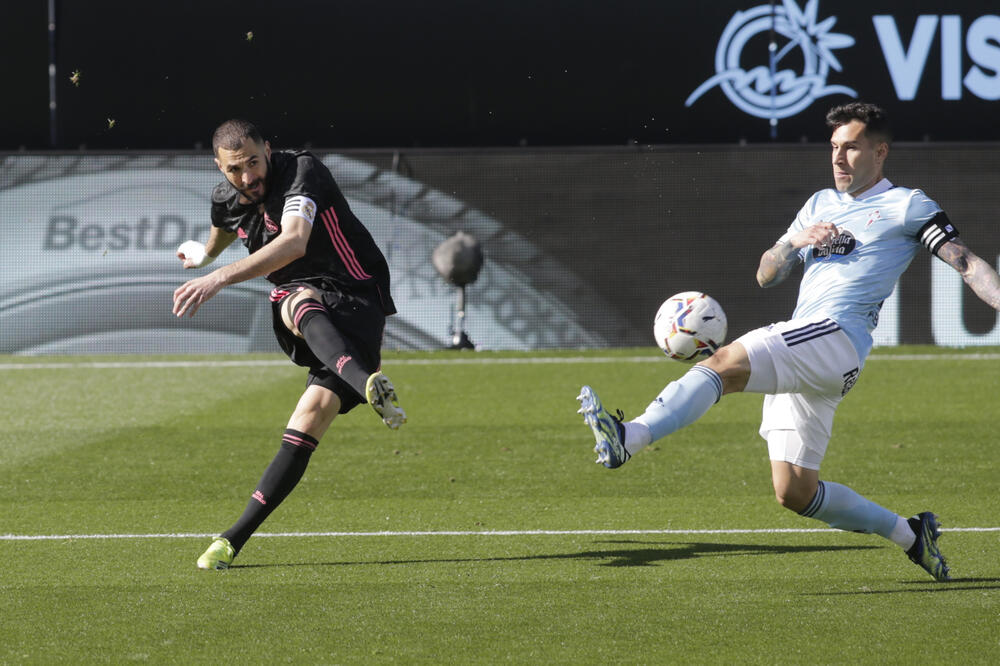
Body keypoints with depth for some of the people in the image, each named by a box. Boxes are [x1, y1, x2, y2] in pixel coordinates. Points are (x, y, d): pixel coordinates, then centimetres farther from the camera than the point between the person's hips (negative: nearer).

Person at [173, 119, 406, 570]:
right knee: (301, 303, -38)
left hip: (356, 296, -3)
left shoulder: (301, 172, -21)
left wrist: (220, 279, -47)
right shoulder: (226, 199, 4)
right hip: (300, 294, 3)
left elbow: (294, 242, -39)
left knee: (311, 417, -25)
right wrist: (204, 255, 58)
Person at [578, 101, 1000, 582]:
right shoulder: (820, 205, 28)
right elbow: (766, 274, 26)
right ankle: (912, 536, 16)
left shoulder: (906, 205, 9)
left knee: (726, 362, -30)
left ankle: (628, 438, -48)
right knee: (794, 493, 3)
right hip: (797, 356, 8)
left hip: (838, 336, -8)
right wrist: (796, 241, 5)